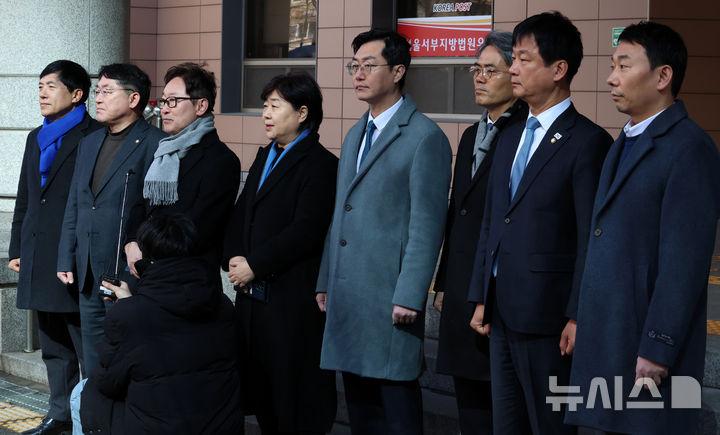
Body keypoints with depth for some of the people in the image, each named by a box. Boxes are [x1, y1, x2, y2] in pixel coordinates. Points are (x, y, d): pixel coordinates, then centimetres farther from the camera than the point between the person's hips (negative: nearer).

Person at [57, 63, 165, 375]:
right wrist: (66, 260, 13)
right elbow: (74, 206, 19)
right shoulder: (89, 143, 16)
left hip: (131, 277, -8)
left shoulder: (155, 144, -9)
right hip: (89, 276, 8)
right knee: (94, 364, 14)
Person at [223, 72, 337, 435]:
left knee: (295, 405, -1)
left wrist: (254, 265, -15)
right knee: (259, 392, 12)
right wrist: (234, 259, -1)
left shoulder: (320, 164, -10)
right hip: (252, 296, 8)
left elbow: (305, 230, -18)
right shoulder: (265, 156, 18)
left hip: (292, 303, -8)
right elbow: (241, 214, 16)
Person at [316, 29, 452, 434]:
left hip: (390, 295, -8)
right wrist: (326, 281, 16)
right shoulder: (355, 135, 18)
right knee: (359, 401, 11)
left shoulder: (425, 136, -8)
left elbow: (426, 224, -13)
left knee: (396, 402, -3)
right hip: (347, 293, 8)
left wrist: (409, 297, -17)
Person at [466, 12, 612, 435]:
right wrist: (481, 299, 14)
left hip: (546, 317, -8)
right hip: (502, 313, 8)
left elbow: (590, 239, -14)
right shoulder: (511, 138, 15)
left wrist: (578, 317, -16)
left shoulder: (588, 142, -11)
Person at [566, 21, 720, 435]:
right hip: (605, 342, 8)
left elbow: (685, 262, -18)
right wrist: (585, 323, 12)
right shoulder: (626, 143, 16)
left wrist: (657, 350, -20)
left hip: (648, 342, -8)